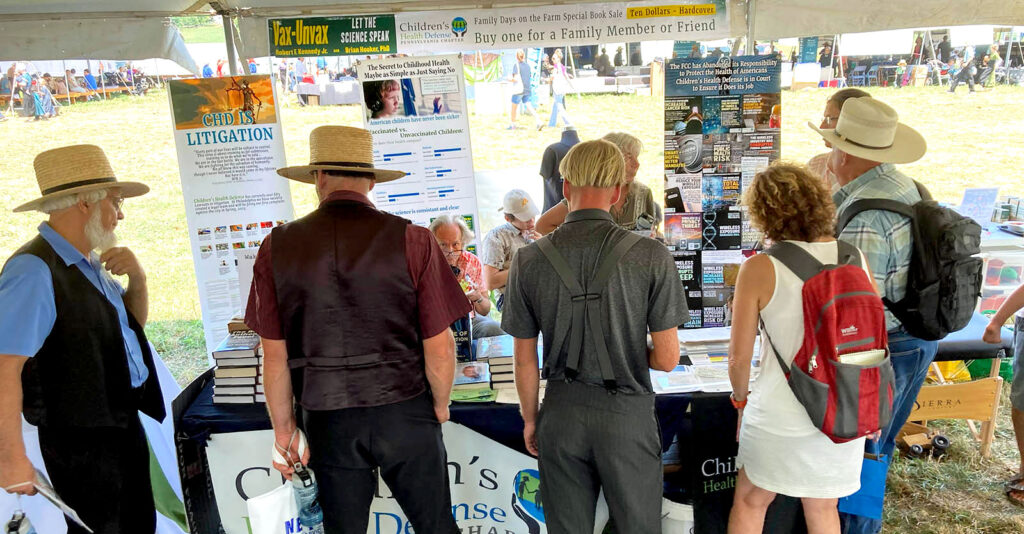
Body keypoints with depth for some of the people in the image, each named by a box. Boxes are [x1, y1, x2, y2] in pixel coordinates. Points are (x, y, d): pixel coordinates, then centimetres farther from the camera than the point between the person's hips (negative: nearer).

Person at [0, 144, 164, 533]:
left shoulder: (90, 263, 5)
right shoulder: (35, 270, -22)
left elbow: (132, 323, 17)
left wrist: (137, 277, -2)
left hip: (123, 423, 9)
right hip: (82, 441, -9)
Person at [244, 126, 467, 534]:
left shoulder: (278, 247, -5)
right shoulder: (412, 240, -11)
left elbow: (275, 356, -1)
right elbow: (439, 350, -9)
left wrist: (283, 428, 12)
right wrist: (440, 405, 9)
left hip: (328, 420, 2)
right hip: (404, 411, -1)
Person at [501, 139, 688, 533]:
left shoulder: (528, 260, -7)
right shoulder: (651, 256, -12)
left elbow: (525, 361, 0)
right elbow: (666, 359, -9)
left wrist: (530, 418, 15)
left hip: (561, 412, 2)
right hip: (626, 412, -2)